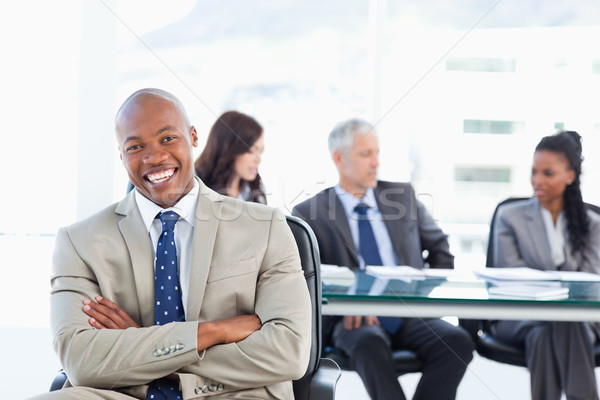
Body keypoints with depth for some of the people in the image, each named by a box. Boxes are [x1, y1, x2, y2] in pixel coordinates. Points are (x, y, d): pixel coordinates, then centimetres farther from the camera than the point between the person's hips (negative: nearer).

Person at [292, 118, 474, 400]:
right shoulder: (309, 214, 7)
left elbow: (440, 248, 23)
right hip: (353, 318, -3)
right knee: (369, 343, -38)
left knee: (457, 341, -28)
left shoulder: (402, 195, 17)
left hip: (410, 313, 3)